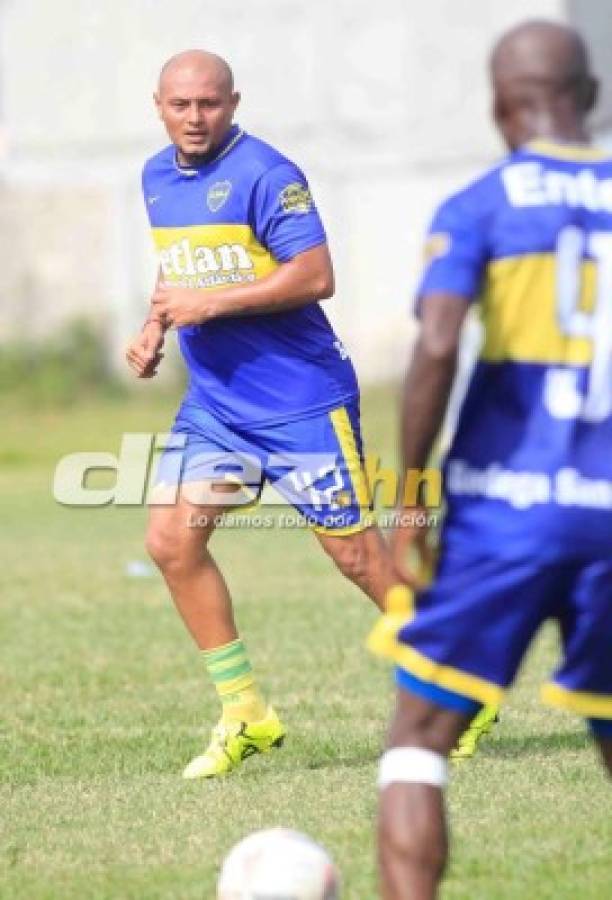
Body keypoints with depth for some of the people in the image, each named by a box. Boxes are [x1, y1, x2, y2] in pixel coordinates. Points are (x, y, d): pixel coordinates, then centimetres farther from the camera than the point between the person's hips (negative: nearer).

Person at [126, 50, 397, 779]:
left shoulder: (264, 175, -15)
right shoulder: (157, 179, 10)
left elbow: (314, 276, -22)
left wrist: (209, 304, -22)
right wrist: (155, 329, 7)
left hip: (302, 400, -7)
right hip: (213, 403, 7)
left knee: (354, 553, -2)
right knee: (171, 542, -4)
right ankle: (246, 716, 6)